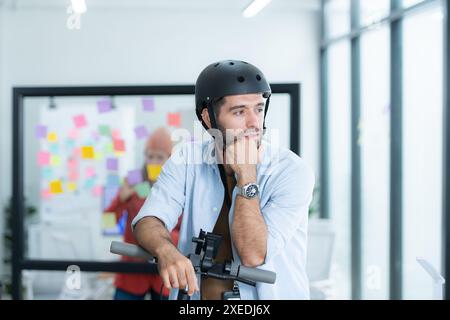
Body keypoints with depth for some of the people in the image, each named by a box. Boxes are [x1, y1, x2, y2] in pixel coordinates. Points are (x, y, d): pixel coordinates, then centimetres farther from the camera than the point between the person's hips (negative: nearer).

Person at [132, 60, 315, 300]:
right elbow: (147, 221, -10)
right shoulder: (188, 160, -1)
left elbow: (253, 255, -16)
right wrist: (166, 251, -29)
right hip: (194, 295, 3)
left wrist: (246, 176, -20)